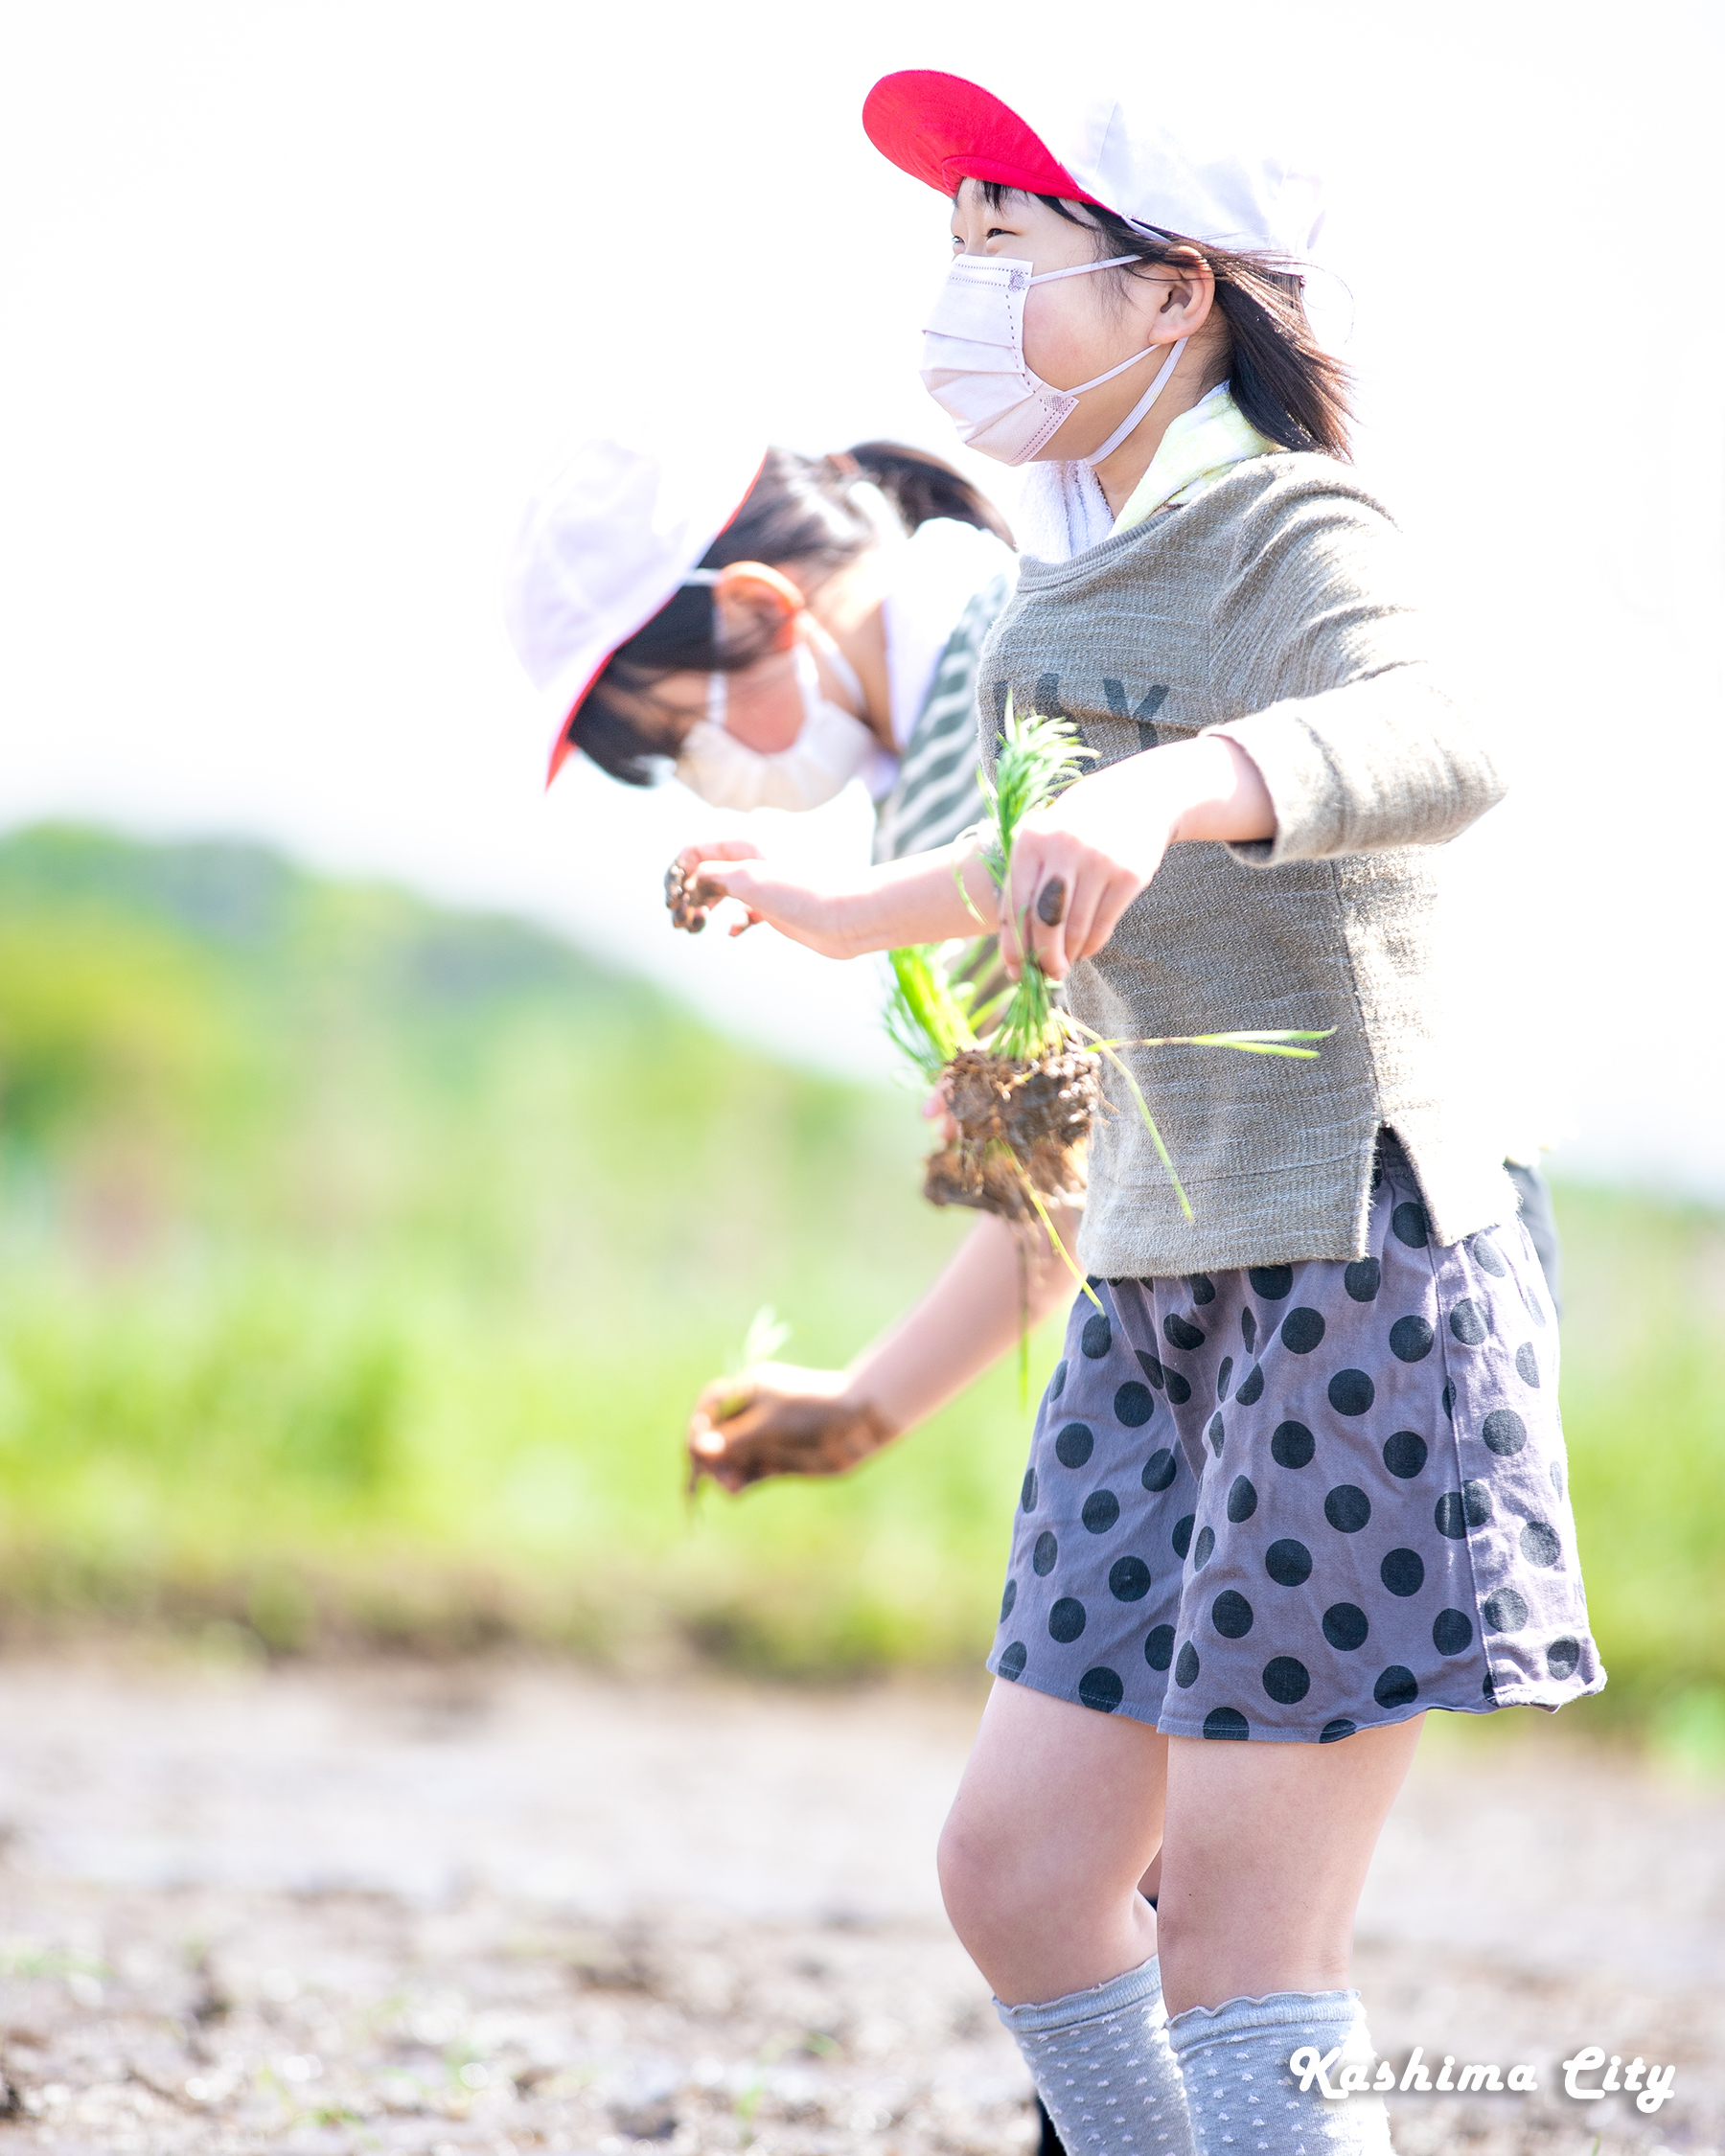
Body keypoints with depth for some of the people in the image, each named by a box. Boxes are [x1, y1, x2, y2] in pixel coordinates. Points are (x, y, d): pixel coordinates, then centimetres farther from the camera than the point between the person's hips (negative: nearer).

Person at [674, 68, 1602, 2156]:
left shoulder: (1291, 534, -13)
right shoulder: (1092, 572, 13)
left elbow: (1434, 747, -35)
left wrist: (1180, 787, -52)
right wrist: (866, 910, 40)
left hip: (1355, 1263, -9)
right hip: (1167, 1276, 9)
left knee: (1237, 1931, -7)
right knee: (1019, 1867, 7)